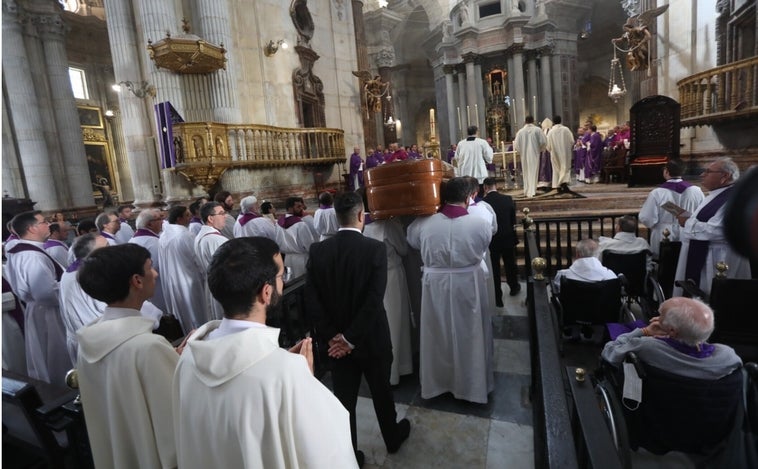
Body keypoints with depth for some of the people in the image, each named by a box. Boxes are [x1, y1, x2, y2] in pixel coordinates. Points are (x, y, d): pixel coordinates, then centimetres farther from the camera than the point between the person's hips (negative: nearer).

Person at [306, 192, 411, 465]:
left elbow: (311, 298, -9)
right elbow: (374, 299, -24)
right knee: (381, 392, 22)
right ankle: (392, 437, 46)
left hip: (336, 340, 2)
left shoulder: (318, 250, -9)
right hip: (371, 339, -2)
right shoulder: (375, 248, -19)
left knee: (344, 398, 16)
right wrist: (351, 338, -17)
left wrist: (331, 336, -6)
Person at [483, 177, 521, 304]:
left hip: (491, 240, -2)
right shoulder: (508, 199, -9)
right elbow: (513, 219, 1)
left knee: (494, 269, 9)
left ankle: (497, 298, 16)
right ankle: (514, 287, 44)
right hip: (508, 238, 3)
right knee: (510, 265, 22)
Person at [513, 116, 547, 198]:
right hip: (535, 154, -1)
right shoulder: (538, 130, -5)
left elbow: (516, 145, -5)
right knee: (533, 172, 3)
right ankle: (532, 191, -1)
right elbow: (544, 141, -7)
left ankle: (527, 191, 18)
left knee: (526, 173, 13)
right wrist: (539, 148, 10)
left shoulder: (520, 131, -4)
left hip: (524, 154, 1)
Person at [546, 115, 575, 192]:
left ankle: (558, 186, 10)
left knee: (557, 169, 10)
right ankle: (564, 182, -16)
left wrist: (550, 150, 16)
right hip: (565, 153, -1)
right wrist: (568, 148, 16)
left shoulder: (551, 131, -7)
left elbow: (548, 145, -4)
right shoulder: (566, 129, -6)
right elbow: (572, 141, -3)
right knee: (566, 167, 6)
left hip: (555, 154, 1)